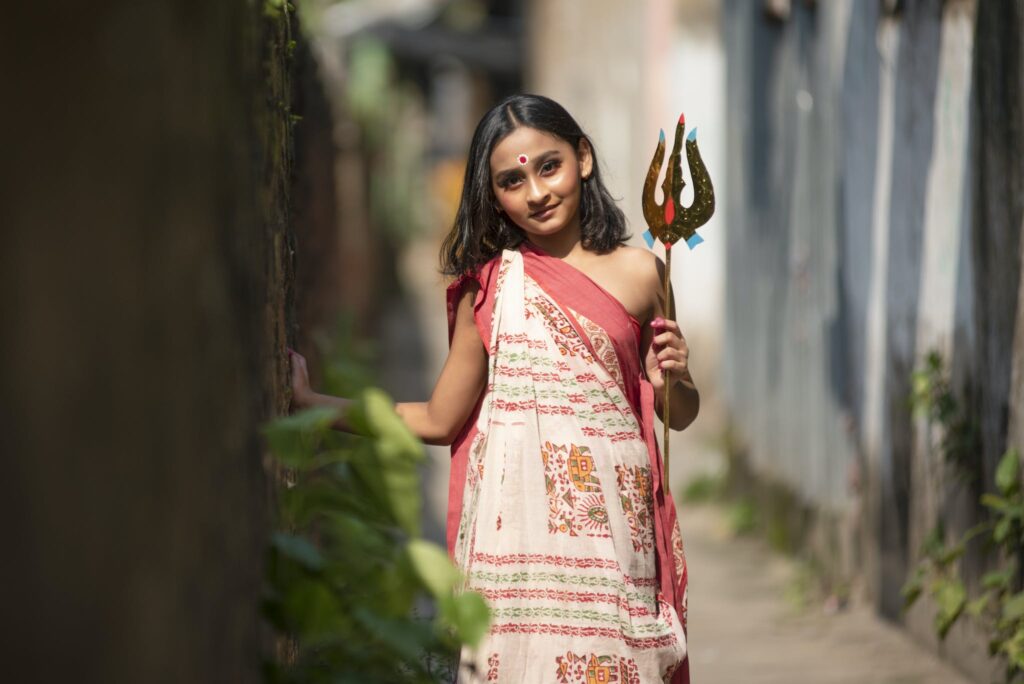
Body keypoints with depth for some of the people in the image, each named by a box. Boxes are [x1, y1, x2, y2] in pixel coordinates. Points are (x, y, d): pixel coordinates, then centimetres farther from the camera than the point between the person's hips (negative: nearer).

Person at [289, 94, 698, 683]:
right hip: (515, 531, 0)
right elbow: (438, 421, 11)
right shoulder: (491, 284, 5)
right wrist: (307, 402, 10)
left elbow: (680, 416, 13)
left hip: (607, 525, 0)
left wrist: (675, 379, -9)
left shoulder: (635, 273, 5)